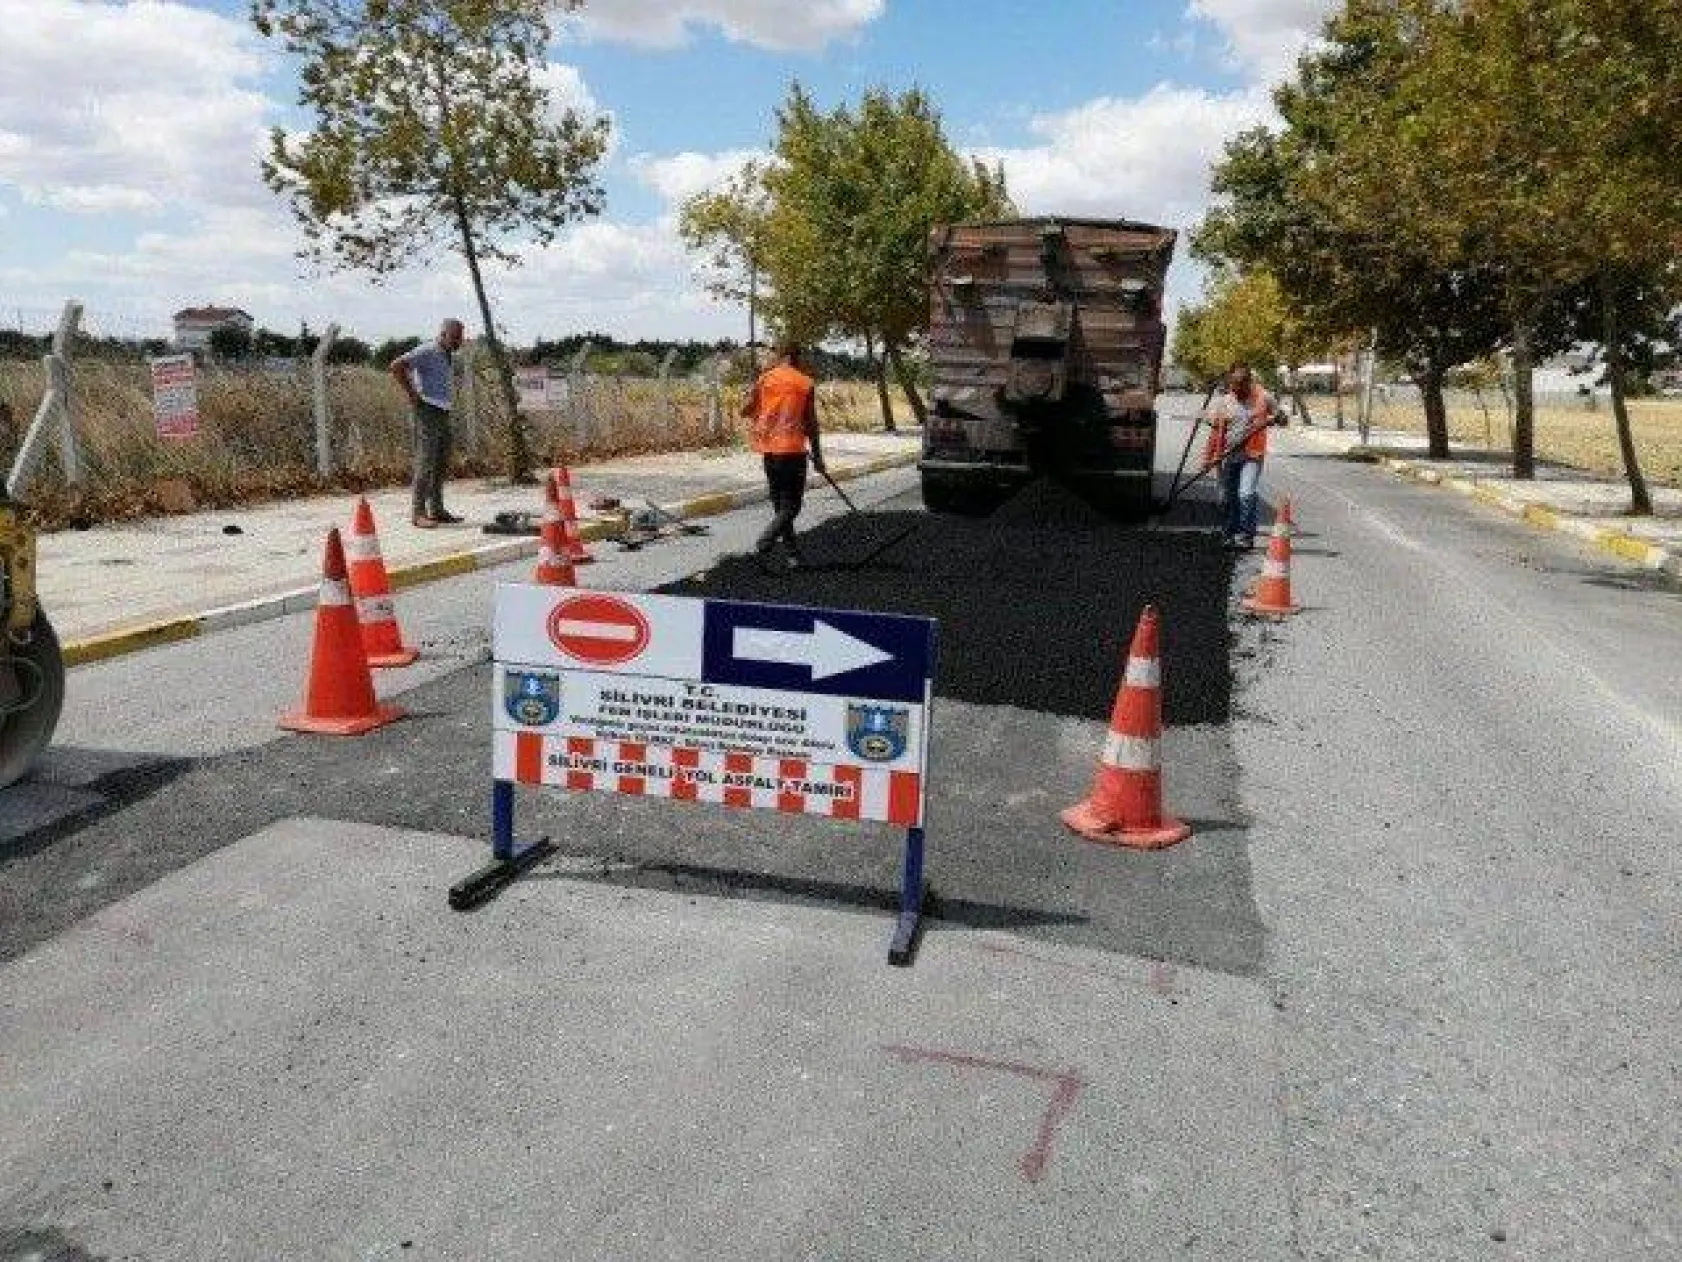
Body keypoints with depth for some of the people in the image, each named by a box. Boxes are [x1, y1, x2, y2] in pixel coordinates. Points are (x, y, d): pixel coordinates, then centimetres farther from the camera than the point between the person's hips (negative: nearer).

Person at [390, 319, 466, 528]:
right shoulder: (427, 351, -9)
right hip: (427, 411, -9)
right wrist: (412, 395, -16)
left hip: (443, 413, 9)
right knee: (426, 462, -11)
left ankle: (437, 510, 15)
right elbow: (397, 366, -20)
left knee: (441, 463, 10)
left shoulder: (446, 356, 18)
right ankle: (418, 512, -10)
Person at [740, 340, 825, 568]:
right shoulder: (806, 384, -2)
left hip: (769, 448, 4)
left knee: (779, 504, 13)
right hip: (793, 449, -4)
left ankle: (793, 555, 15)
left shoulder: (764, 379, 4)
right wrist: (817, 455, 6)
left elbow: (745, 410, 5)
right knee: (791, 505, 0)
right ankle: (763, 545, -20)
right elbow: (811, 423, -2)